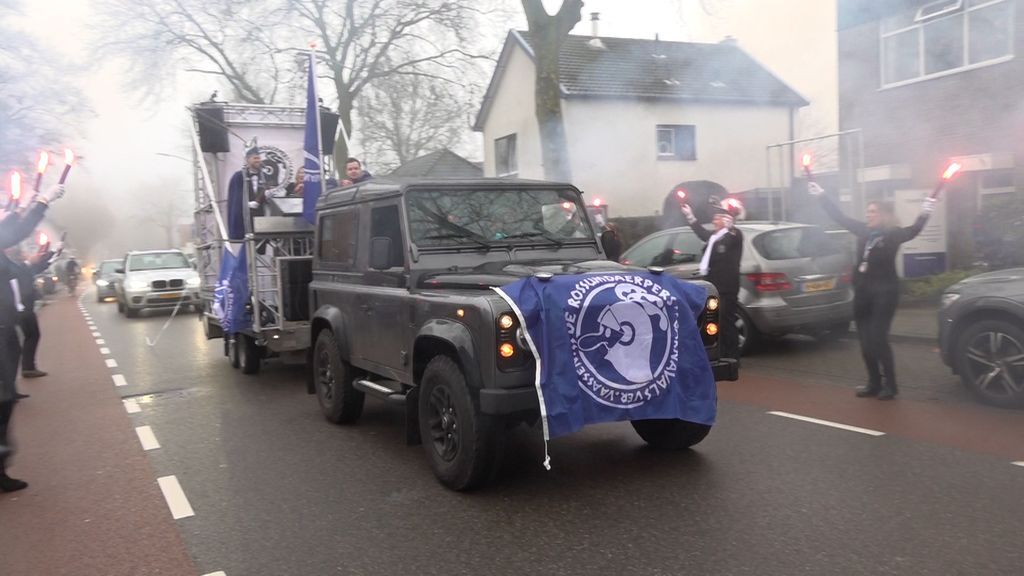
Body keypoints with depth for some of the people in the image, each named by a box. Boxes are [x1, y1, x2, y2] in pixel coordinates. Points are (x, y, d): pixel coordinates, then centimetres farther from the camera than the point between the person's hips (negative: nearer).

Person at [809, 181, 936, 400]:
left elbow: (912, 231, -20)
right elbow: (839, 217, 12)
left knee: (878, 339, -8)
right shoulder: (863, 231, 7)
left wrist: (924, 214, -37)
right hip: (862, 292, 6)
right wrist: (821, 195, 13)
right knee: (865, 341, 8)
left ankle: (890, 385, 6)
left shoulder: (893, 234, -6)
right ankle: (874, 383, 19)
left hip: (884, 291, -6)